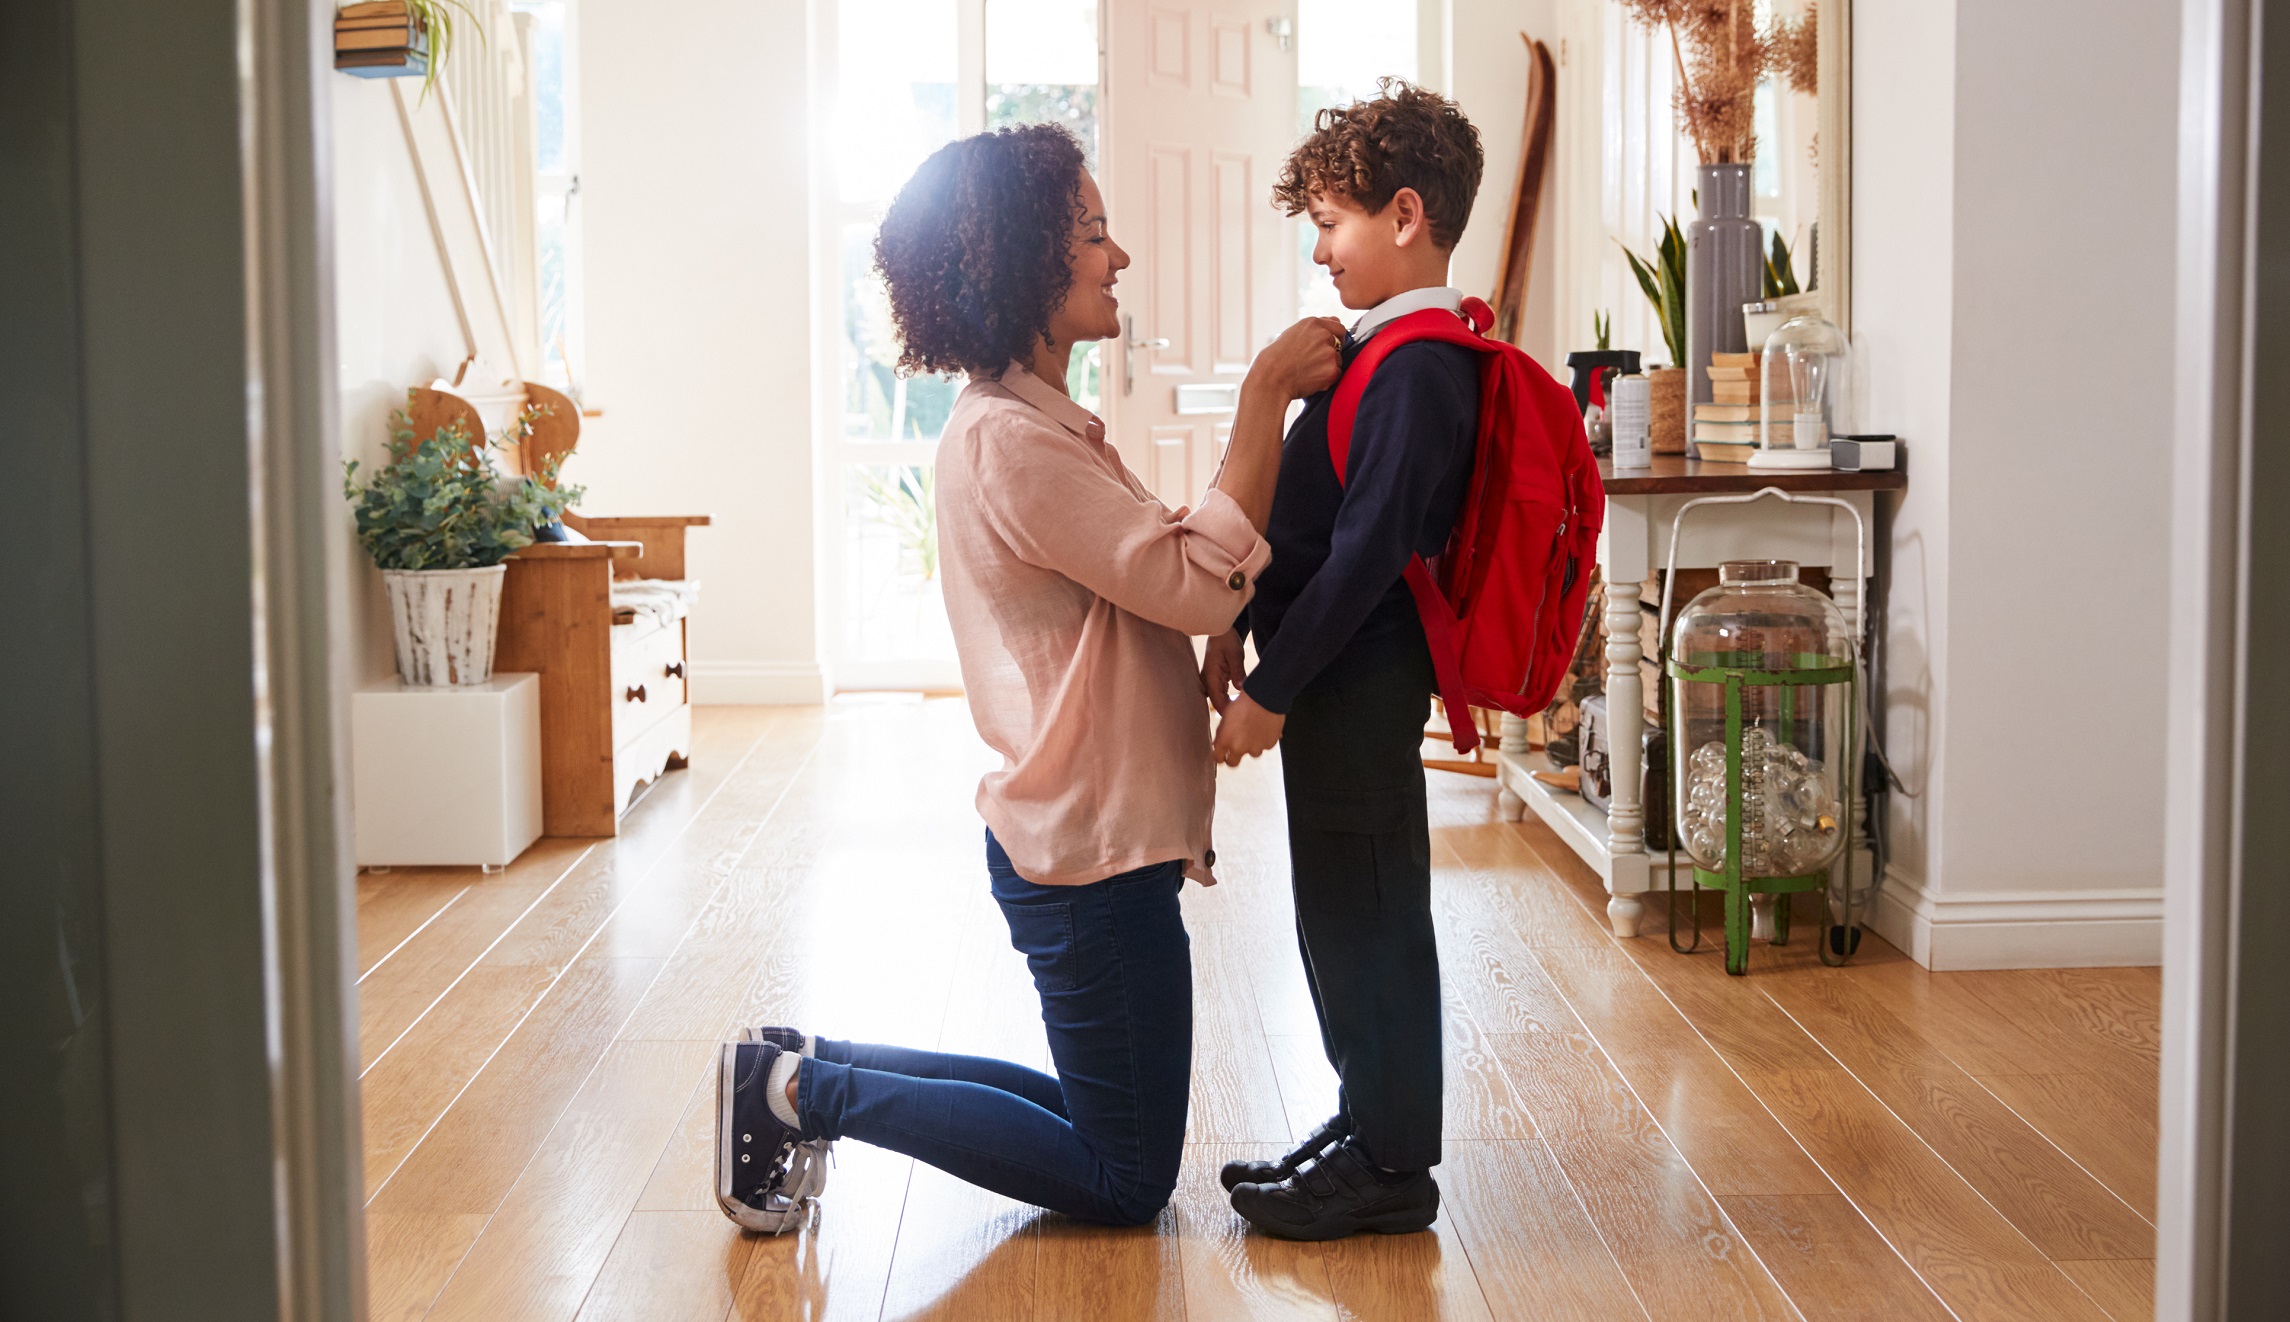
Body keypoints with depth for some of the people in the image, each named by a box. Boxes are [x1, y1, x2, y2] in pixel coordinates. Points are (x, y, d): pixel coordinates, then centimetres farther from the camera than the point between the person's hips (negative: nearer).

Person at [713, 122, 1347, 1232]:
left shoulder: (1030, 423, 13)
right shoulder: (1010, 441, -20)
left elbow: (1155, 576, 14)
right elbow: (1203, 584, -23)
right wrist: (1264, 393, -19)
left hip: (1082, 838, 10)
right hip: (1094, 855, -10)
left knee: (1109, 1129, 20)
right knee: (1126, 1182, 3)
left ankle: (808, 1070, 19)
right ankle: (807, 1090, 3)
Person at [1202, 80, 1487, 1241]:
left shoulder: (1417, 370, -19)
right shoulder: (1391, 353, 13)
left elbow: (1366, 549, -24)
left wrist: (1271, 690, -21)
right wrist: (1243, 630, 16)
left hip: (1359, 681, -10)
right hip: (1336, 677, 10)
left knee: (1364, 914, -1)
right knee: (1341, 913, 17)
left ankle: (1390, 1168, 11)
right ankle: (1367, 1124, 30)